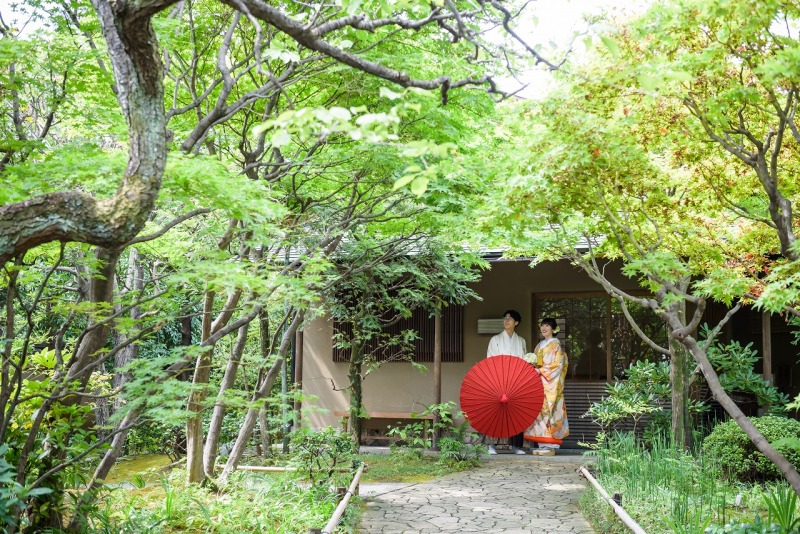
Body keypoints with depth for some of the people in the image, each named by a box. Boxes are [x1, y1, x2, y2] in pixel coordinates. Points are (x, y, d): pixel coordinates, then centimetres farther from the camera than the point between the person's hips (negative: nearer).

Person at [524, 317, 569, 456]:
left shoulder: (555, 344, -4)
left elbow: (557, 365, -12)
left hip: (550, 384, -7)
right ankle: (543, 445, 7)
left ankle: (550, 446, -8)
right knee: (540, 411, 4)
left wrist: (540, 371, -16)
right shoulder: (540, 345, 19)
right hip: (539, 383, 7)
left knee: (548, 411, -10)